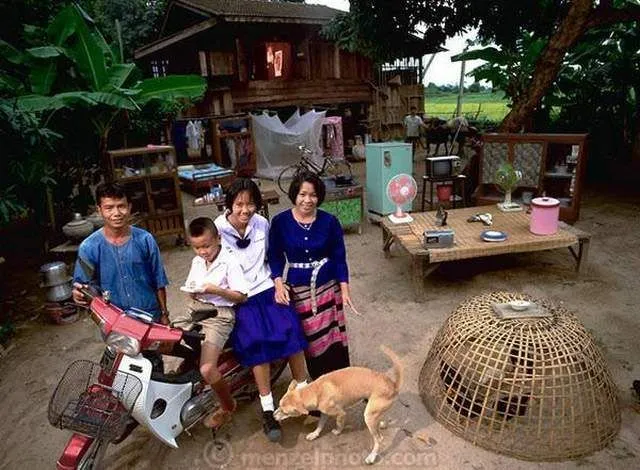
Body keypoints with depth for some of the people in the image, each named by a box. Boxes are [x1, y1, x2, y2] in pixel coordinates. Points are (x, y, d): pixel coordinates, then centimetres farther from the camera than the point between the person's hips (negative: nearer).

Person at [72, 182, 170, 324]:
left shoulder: (145, 240, -7)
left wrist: (164, 314, 4)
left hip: (150, 317, 1)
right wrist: (79, 294, -26)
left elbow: (159, 282, 0)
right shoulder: (88, 247, -10)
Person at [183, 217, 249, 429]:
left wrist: (215, 289, -20)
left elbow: (241, 296, -10)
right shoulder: (197, 261, 11)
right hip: (196, 310, 8)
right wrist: (194, 292, -3)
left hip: (219, 315, -8)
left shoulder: (229, 261, -10)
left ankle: (228, 406, 9)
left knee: (207, 370, -19)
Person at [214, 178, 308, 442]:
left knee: (291, 330, -14)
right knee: (257, 341, -20)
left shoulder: (262, 224, 3)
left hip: (266, 288, 3)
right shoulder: (217, 229, -7)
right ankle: (268, 410, -6)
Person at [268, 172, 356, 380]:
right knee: (309, 337, 9)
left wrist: (345, 289, -7)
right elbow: (275, 256, -3)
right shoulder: (280, 221, -8)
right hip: (296, 289, 0)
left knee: (333, 335, 5)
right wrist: (278, 283, -17)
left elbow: (339, 257, -2)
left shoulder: (329, 221, -7)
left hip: (327, 287, 0)